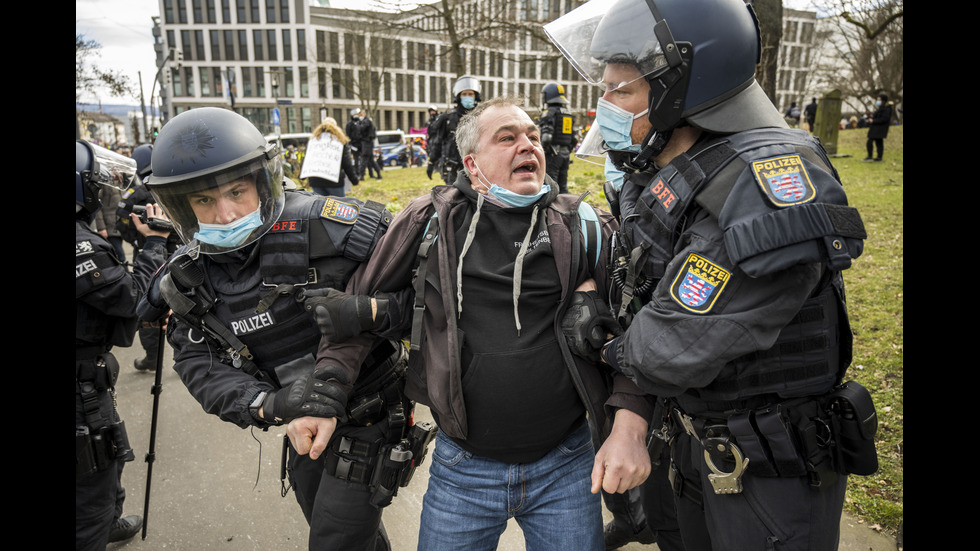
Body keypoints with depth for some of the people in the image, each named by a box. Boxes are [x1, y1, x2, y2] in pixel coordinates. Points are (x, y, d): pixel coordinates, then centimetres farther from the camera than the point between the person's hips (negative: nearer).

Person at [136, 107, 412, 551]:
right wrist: (268, 404, -30)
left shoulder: (322, 227, -25)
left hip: (369, 417, -5)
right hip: (304, 429, 6)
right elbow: (204, 372, -10)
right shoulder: (188, 283, -6)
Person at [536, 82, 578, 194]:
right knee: (563, 187, 12)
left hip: (552, 154, -7)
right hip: (565, 155, 8)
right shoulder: (568, 114, 15)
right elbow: (574, 139, 16)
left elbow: (546, 137, -21)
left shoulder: (549, 112, -10)